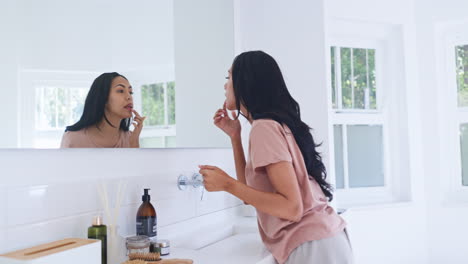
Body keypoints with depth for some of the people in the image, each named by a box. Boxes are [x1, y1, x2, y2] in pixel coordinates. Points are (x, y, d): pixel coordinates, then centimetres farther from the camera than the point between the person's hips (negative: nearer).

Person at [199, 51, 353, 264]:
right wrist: (234, 135, 10)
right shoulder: (277, 123, 12)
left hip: (312, 246, -9)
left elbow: (292, 208, -21)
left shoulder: (265, 127, -15)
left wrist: (227, 184, -18)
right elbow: (252, 193, 12)